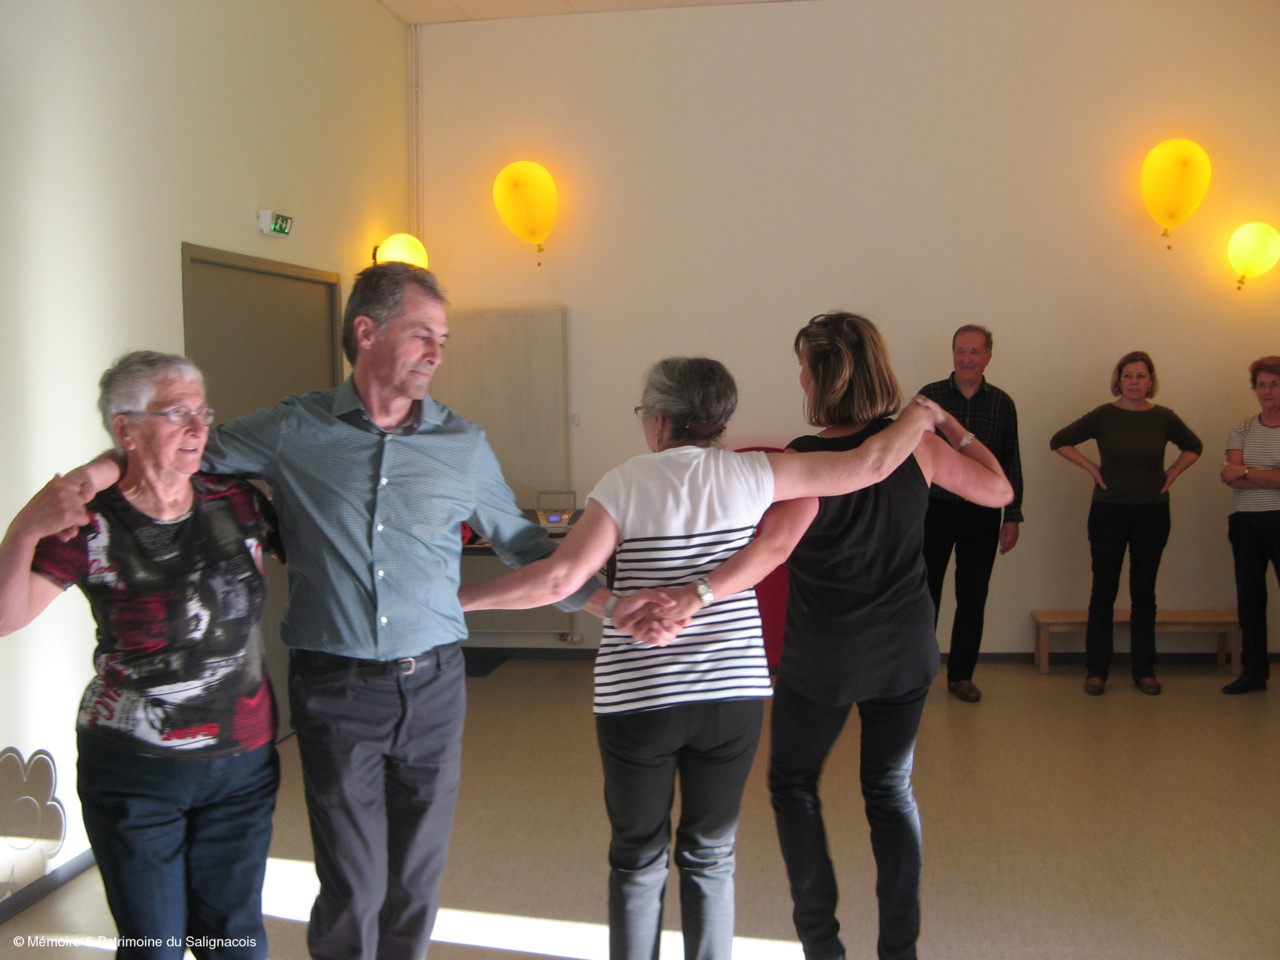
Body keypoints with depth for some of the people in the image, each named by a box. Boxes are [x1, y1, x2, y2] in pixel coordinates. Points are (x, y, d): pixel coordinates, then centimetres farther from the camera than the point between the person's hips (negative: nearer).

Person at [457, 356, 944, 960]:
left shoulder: (625, 484, -8)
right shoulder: (749, 474, -3)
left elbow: (559, 578, -16)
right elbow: (870, 465, -2)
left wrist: (456, 597, -7)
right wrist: (917, 418, 16)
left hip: (639, 697, -2)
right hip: (732, 694, 2)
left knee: (638, 860, 15)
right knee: (710, 856, 17)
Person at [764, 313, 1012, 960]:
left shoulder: (805, 461, -22)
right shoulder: (916, 445, -8)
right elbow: (998, 491, 5)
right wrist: (951, 426, 15)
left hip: (822, 659, -4)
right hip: (904, 652, 4)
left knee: (793, 784, 17)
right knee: (891, 790, 17)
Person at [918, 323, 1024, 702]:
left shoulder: (1002, 404, 5)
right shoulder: (929, 397, -1)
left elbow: (1011, 463, 9)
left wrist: (1013, 516, 5)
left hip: (983, 515, 2)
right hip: (935, 510, -2)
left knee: (973, 600, 8)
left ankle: (961, 675, 21)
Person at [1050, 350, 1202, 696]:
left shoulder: (1163, 418, 2)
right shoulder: (1103, 416, -4)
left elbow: (1193, 447, 19)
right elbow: (1059, 441, 4)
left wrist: (1173, 471, 5)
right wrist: (1090, 467, -3)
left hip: (1153, 514, 2)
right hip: (1109, 512, -2)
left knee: (1144, 592, 8)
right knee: (1104, 591, 2)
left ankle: (1144, 671, 16)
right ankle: (1096, 671, 8)